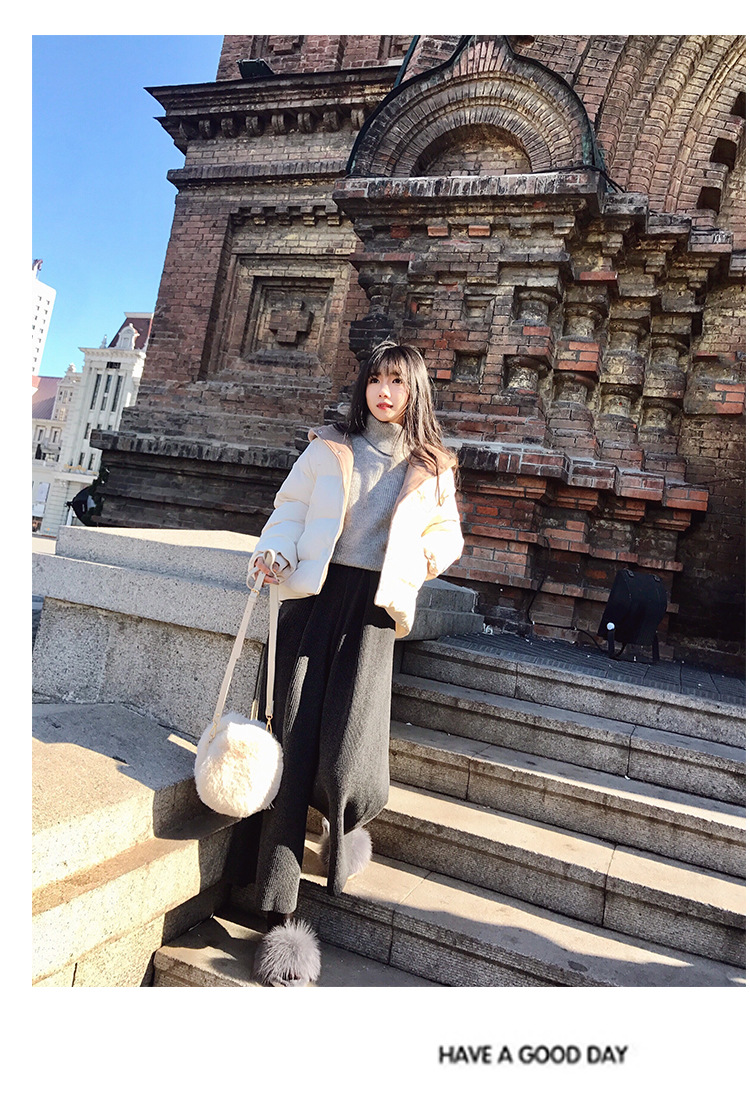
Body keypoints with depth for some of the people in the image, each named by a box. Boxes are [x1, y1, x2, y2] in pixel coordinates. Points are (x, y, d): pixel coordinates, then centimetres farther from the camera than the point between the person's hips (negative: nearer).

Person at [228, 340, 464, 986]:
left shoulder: (431, 467, 13)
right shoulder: (330, 449, 12)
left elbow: (447, 532, 24)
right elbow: (291, 510, 12)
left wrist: (434, 553, 2)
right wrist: (278, 553, -7)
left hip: (372, 608, 0)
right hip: (314, 596, 1)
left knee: (346, 757, -10)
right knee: (293, 743, -5)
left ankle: (350, 825, 29)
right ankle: (281, 914, 8)